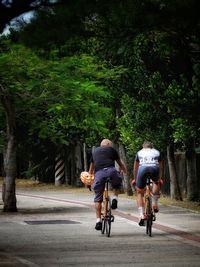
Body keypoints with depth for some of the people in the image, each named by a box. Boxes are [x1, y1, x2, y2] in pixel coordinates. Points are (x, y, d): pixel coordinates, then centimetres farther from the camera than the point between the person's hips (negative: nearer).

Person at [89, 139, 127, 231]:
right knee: (118, 182, 31)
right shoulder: (112, 149, 23)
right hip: (110, 171, -2)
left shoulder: (95, 151, 31)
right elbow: (121, 164, 26)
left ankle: (98, 220, 3)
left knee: (98, 198, 10)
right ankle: (115, 198, 7)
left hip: (98, 173, 2)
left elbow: (91, 168, 40)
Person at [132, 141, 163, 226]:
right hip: (154, 169, 1)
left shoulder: (139, 153, 30)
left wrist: (135, 179, 51)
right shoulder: (157, 152, 31)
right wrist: (160, 178, 54)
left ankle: (141, 215, -2)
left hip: (143, 169, -1)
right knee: (156, 182, 36)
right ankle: (155, 203, 23)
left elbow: (135, 168, 37)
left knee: (140, 193, 13)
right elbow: (160, 167, 40)